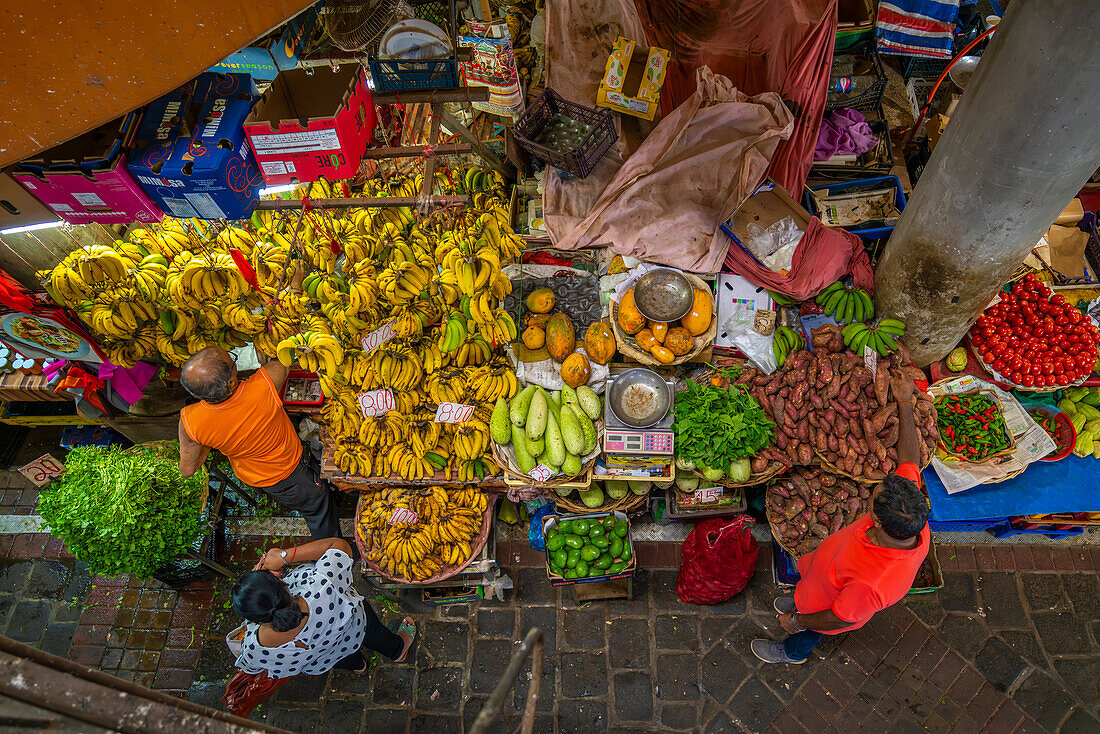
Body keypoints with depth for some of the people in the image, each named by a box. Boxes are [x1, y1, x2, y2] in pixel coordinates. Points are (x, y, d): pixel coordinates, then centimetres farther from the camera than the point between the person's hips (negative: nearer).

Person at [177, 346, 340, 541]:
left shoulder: (189, 422, -34)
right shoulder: (265, 385, -44)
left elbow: (187, 470, -15)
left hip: (248, 477, 3)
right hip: (288, 471, -3)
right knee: (317, 508, 23)